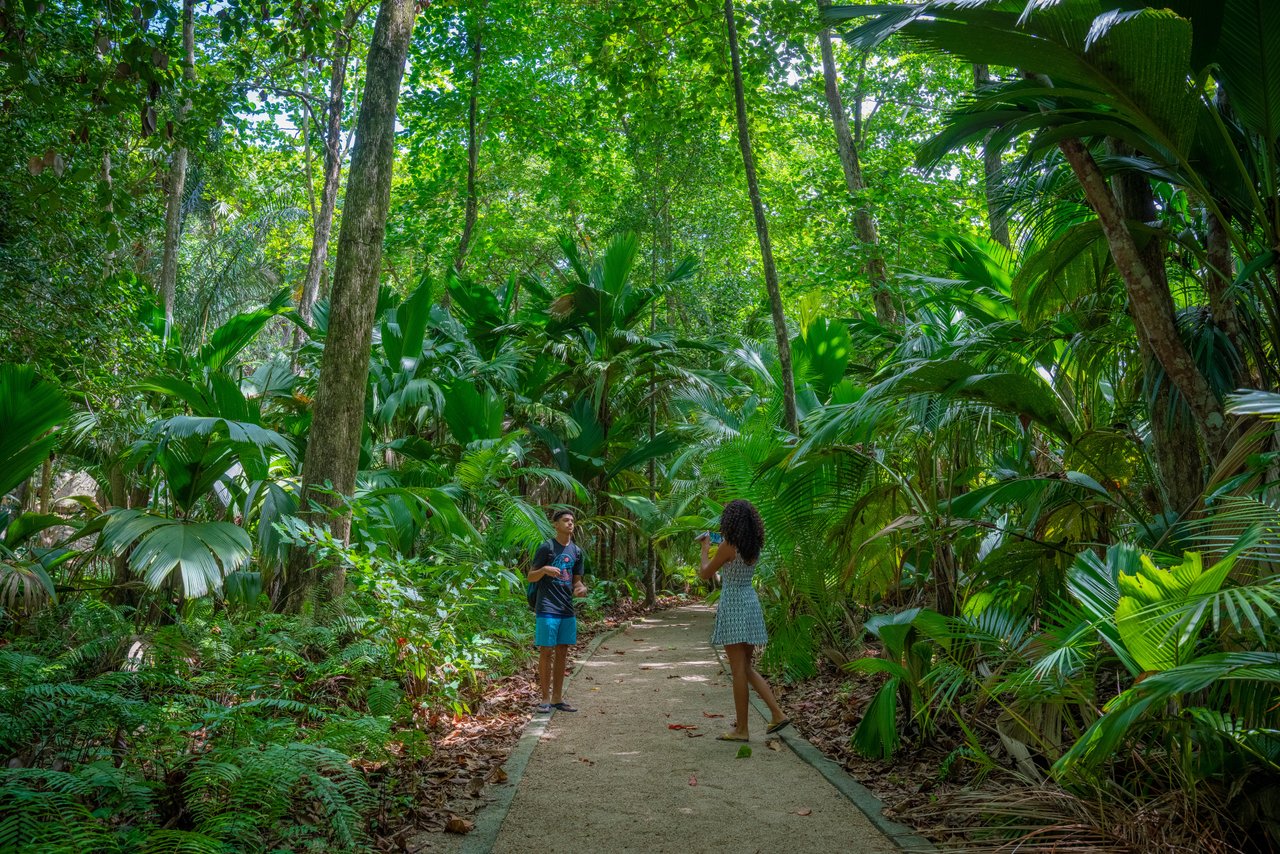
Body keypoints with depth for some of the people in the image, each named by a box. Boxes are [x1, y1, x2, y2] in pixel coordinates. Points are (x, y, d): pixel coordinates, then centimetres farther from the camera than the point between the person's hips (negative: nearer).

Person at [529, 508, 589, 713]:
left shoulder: (576, 551, 11)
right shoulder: (546, 547, -6)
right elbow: (531, 577, -4)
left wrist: (581, 588, -6)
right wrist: (544, 570, -24)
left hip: (567, 610, 6)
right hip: (547, 609, -6)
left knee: (562, 653, 10)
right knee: (546, 652, -2)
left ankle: (558, 698, 18)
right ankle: (545, 699, 5)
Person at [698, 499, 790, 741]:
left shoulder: (728, 546, -15)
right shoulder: (754, 547, 7)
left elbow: (705, 574, -4)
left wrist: (706, 548, 10)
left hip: (733, 605, -7)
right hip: (751, 602, 8)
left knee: (738, 670, -1)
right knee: (746, 668, 17)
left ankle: (741, 729, 5)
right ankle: (778, 714, 10)